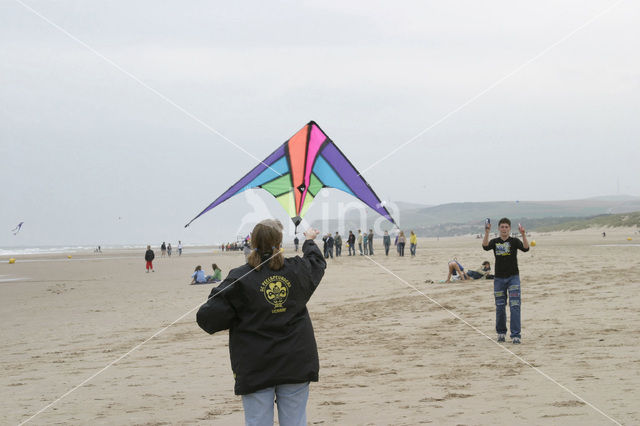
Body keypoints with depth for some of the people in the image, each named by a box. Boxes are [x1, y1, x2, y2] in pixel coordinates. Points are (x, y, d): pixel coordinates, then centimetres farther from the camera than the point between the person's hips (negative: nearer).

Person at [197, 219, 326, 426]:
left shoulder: (239, 279, -11)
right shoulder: (297, 271, 0)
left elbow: (209, 317, -13)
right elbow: (317, 261, 25)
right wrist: (309, 241, 45)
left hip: (256, 370, -2)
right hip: (295, 365, 3)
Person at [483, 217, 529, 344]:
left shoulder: (514, 241, 0)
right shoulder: (495, 242, 5)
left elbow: (525, 248, -18)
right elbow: (485, 246, -16)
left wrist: (523, 234, -34)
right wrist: (487, 233, -30)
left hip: (513, 277, -2)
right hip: (499, 278, 2)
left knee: (515, 306, -8)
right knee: (500, 307, 8)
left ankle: (515, 335, -7)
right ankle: (501, 332, 24)